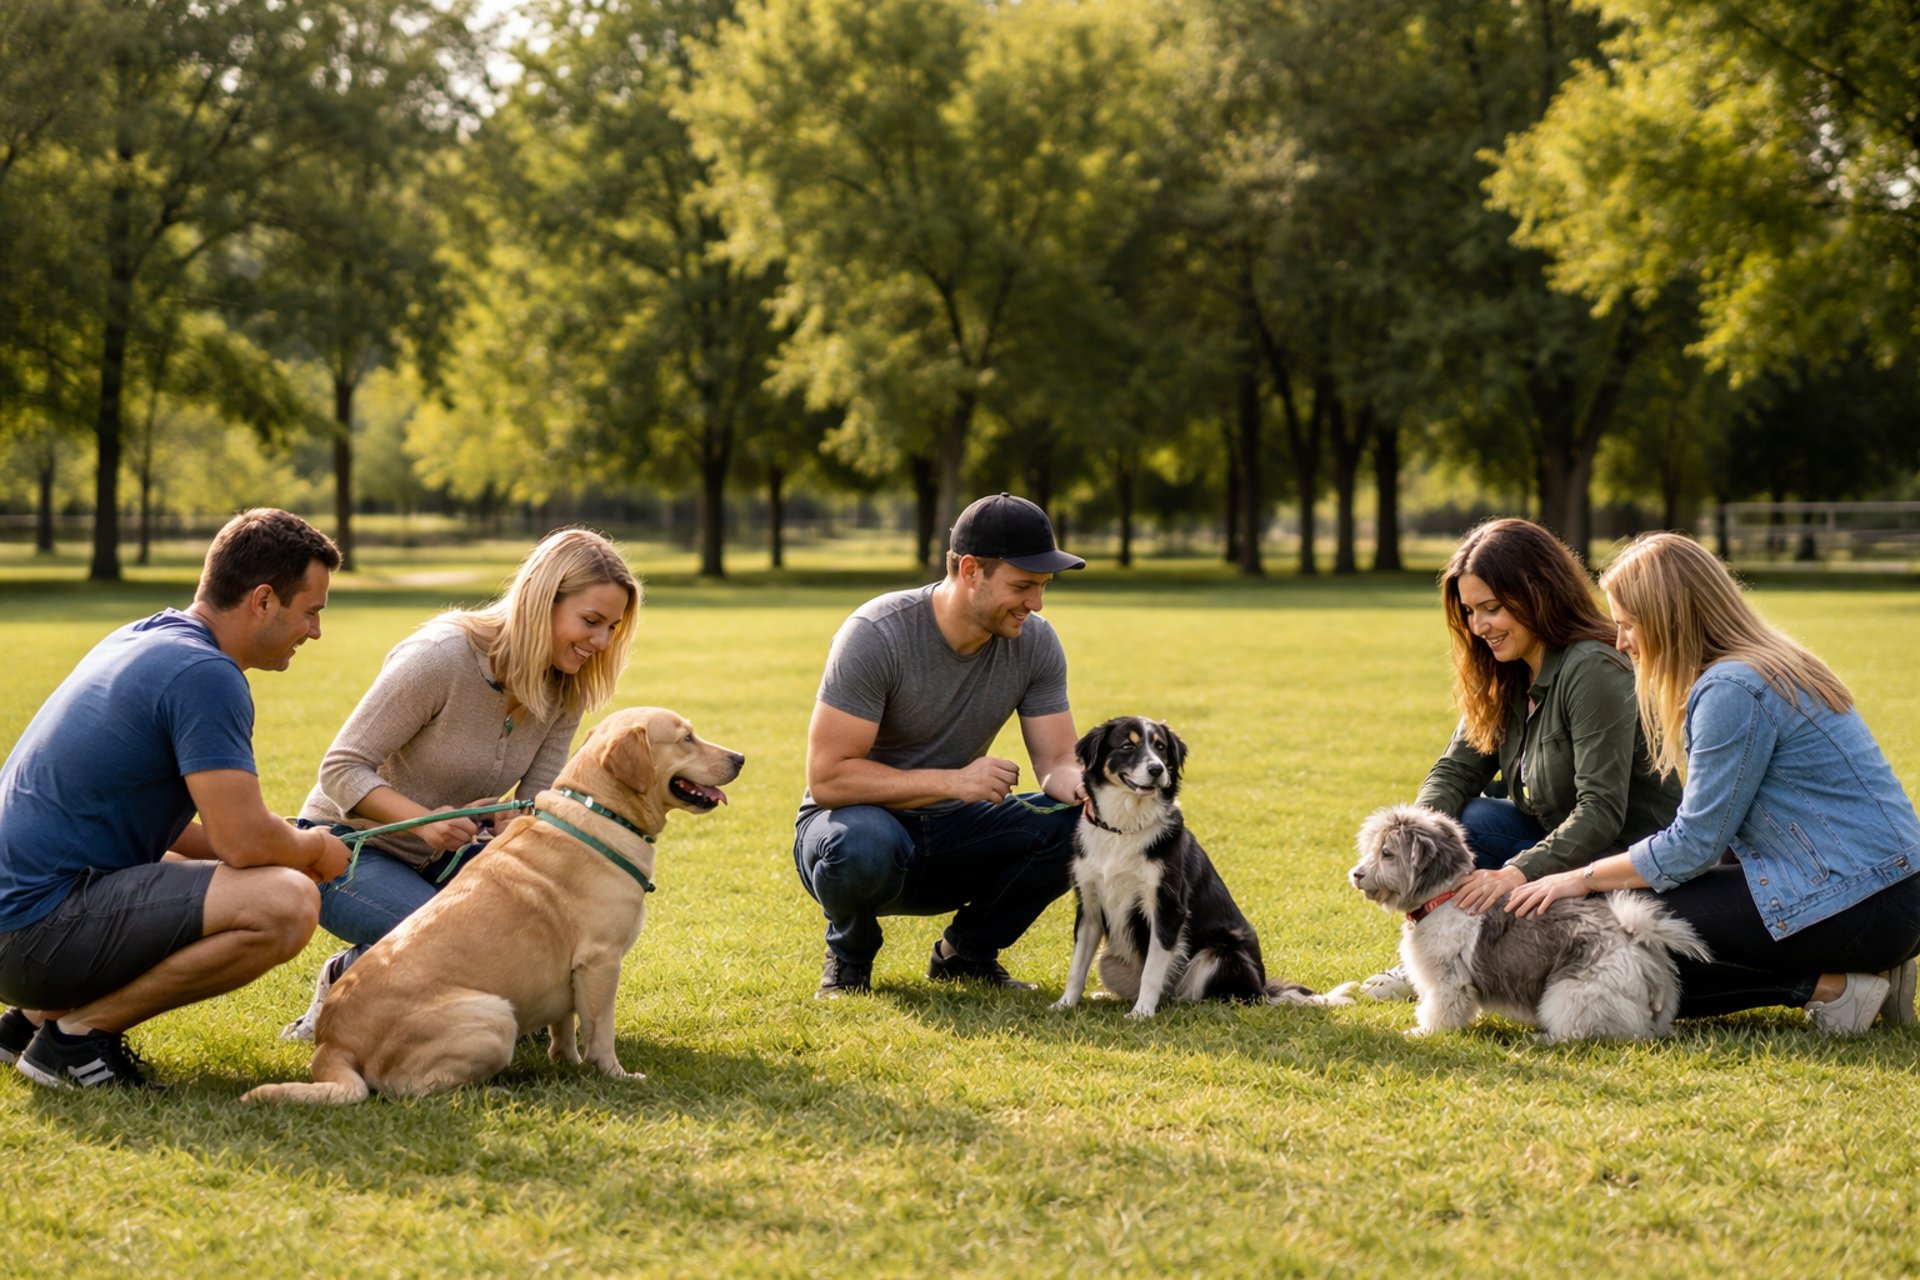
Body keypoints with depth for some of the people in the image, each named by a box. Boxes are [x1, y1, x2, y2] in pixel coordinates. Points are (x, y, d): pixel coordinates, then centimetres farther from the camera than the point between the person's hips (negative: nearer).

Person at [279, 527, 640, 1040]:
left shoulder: (564, 691, -4)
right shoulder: (440, 657, -25)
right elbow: (341, 769, -23)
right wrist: (425, 821, -39)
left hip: (440, 859, 7)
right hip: (350, 848, -7)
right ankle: (346, 983, -3)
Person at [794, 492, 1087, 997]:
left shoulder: (1034, 642, -7)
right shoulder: (876, 634, -23)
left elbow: (1057, 761, -5)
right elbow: (827, 778, -26)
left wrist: (1084, 786, -31)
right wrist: (953, 781, -32)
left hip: (951, 834, 5)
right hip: (856, 820, -5)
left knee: (1074, 825, -22)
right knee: (865, 843, -41)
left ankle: (966, 952, 3)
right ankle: (849, 955, -5)